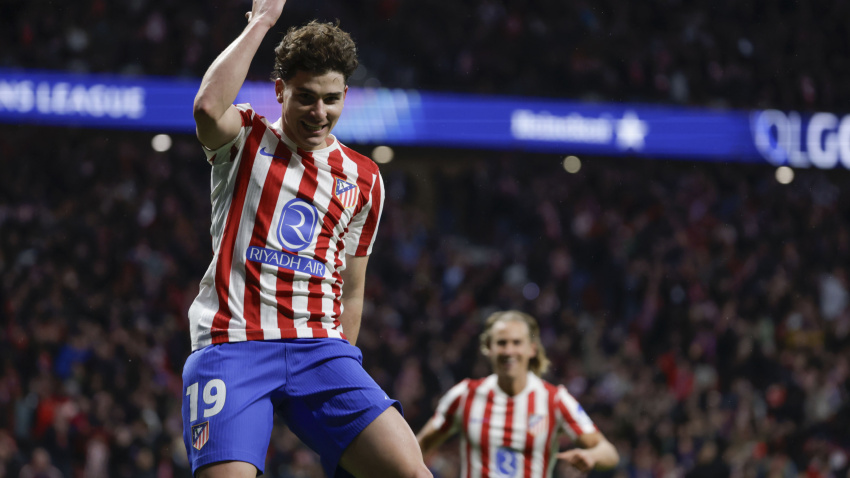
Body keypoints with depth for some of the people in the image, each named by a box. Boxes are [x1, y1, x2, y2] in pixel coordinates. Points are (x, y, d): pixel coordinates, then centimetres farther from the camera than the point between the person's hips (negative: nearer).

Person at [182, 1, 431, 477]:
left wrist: (340, 376, 20)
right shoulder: (247, 142, 7)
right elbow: (209, 107, -19)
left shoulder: (363, 179, 17)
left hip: (319, 347, 3)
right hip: (233, 343, -3)